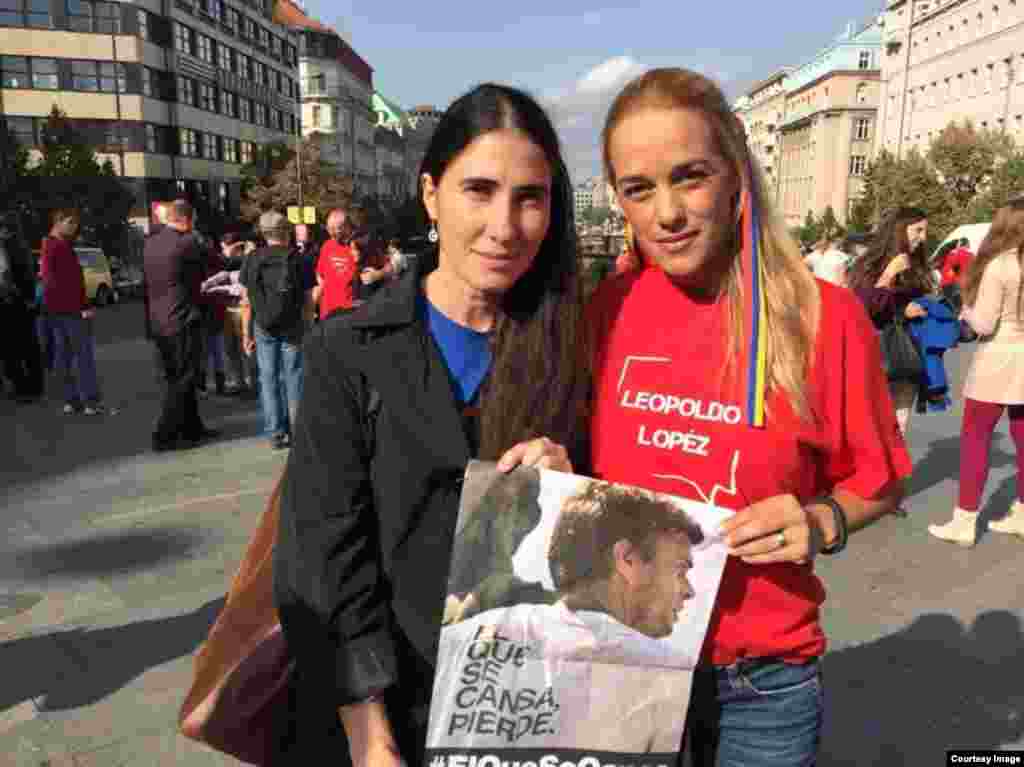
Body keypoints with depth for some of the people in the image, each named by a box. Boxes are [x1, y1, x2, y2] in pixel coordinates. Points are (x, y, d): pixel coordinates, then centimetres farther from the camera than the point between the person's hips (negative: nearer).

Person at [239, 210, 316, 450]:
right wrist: (307, 324, 10)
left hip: (263, 328, 1)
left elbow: (246, 302, 0)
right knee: (293, 379, 7)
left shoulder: (251, 260, 0)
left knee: (268, 379, 8)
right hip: (293, 327, -1)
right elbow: (308, 302, -4)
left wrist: (246, 334, 7)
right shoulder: (298, 260, -5)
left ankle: (275, 434, 11)